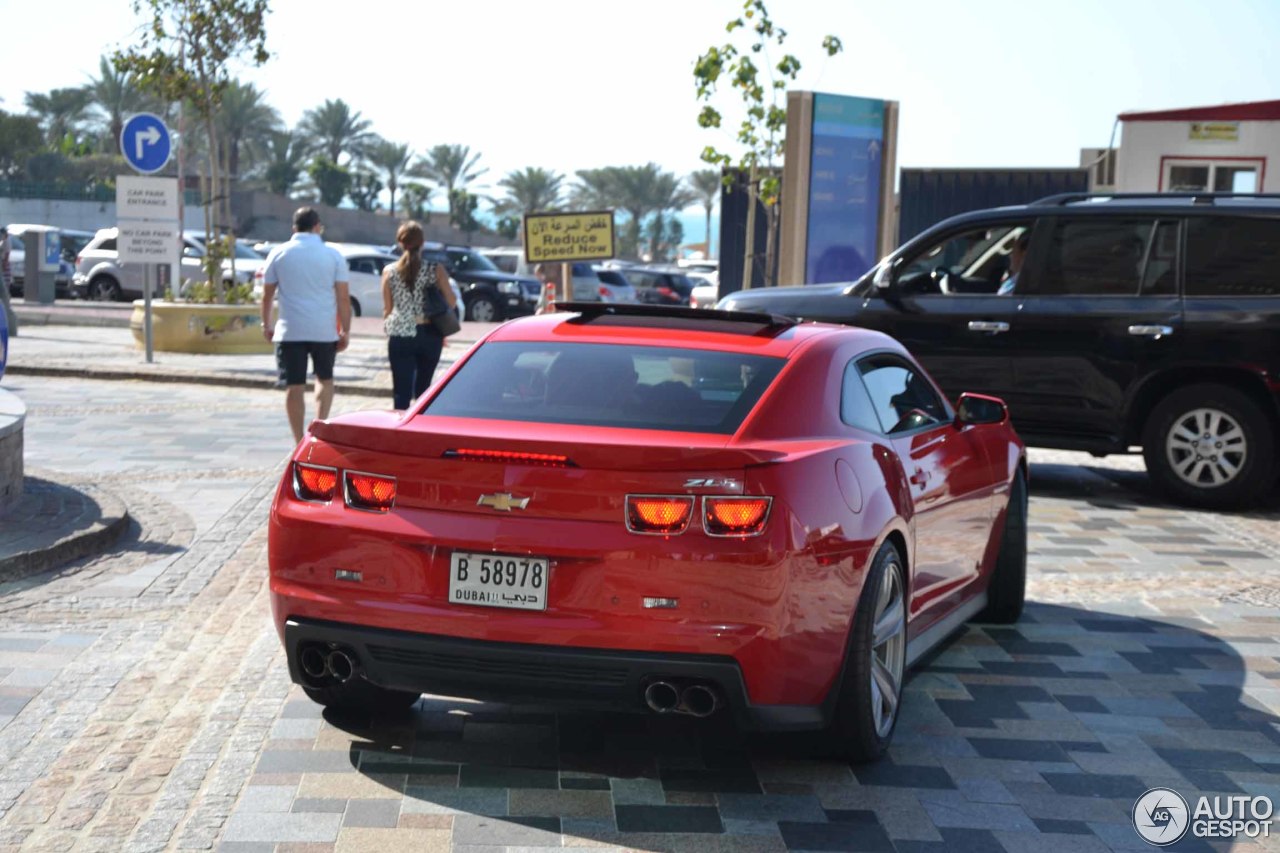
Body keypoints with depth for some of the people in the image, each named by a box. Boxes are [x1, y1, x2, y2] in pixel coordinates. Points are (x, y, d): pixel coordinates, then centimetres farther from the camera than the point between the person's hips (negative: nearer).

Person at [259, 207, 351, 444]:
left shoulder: (279, 254, 3)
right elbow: (343, 297, -2)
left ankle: (300, 441, 6)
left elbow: (267, 294, 7)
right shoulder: (333, 255, 0)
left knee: (294, 386, 5)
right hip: (324, 330, 0)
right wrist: (345, 330, 5)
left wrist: (266, 324, 19)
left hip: (290, 331, 0)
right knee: (324, 379, 19)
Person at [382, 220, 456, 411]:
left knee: (402, 392, 0)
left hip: (400, 337, -1)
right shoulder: (435, 269, -4)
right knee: (423, 389, 16)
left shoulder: (389, 271, -1)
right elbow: (451, 303, -4)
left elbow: (387, 308, 4)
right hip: (429, 335, 1)